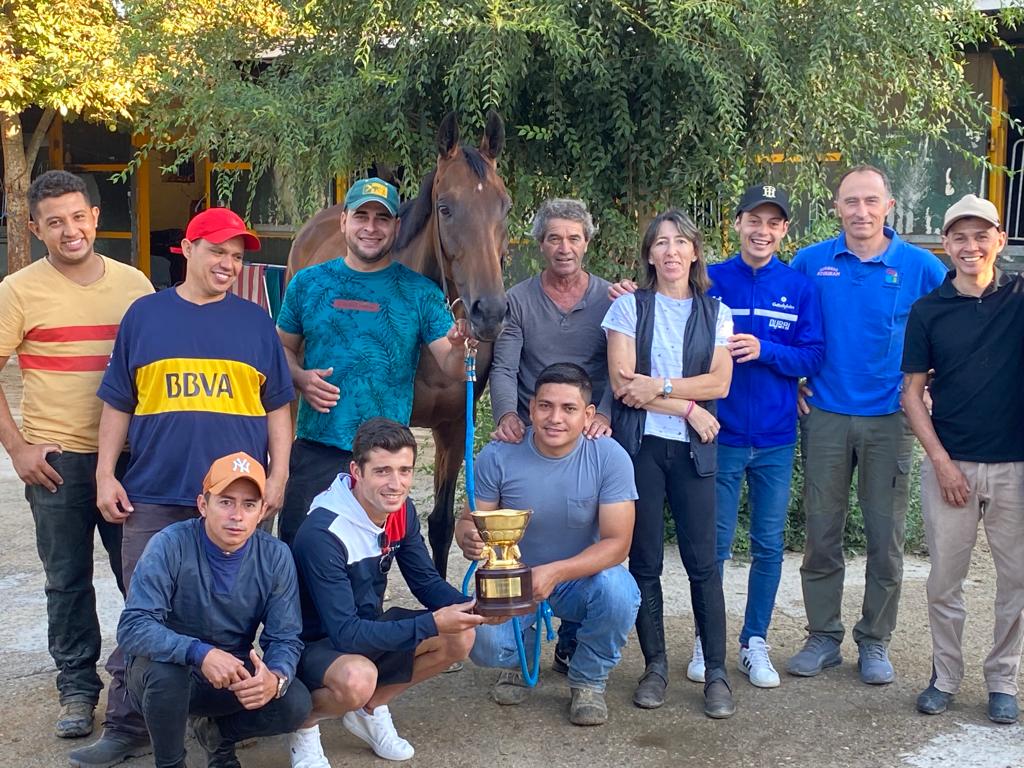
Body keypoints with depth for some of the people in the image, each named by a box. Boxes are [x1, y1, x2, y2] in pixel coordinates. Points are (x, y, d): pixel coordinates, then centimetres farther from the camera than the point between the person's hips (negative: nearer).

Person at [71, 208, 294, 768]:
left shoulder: (255, 322, 8)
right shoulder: (144, 315, 7)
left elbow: (277, 407, 9)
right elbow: (117, 403, 8)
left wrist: (278, 475, 2)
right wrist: (105, 475, 3)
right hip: (154, 499, 0)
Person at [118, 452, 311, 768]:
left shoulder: (276, 557, -11)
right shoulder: (171, 546, -20)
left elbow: (285, 638, -11)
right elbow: (132, 628, -29)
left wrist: (276, 678, -35)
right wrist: (201, 653, -44)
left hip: (235, 676, 3)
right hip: (163, 669, -2)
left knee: (295, 703, -22)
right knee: (168, 670, -36)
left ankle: (216, 732, 9)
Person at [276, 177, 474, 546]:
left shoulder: (418, 291, 0)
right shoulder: (308, 282, 5)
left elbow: (452, 369, -4)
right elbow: (282, 348, 13)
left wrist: (459, 349, -27)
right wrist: (301, 378, -7)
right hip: (315, 449, 1)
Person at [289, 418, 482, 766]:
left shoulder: (402, 511, -8)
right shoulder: (322, 534, -31)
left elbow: (427, 582, 0)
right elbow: (345, 633, -32)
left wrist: (470, 607, -22)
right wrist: (432, 624, -36)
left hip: (368, 628, 7)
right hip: (312, 644, -7)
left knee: (460, 638, -9)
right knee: (358, 678, -38)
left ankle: (370, 708, 10)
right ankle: (304, 719, -3)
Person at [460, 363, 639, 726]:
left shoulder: (610, 458, -19)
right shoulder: (497, 456, -16)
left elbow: (617, 543, -21)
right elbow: (468, 521, -8)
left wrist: (555, 572, -36)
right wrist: (469, 539, -35)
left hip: (583, 577, 0)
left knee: (617, 591, -34)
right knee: (483, 644, -27)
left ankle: (589, 679, 0)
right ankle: (520, 656, 16)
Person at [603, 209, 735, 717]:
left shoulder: (715, 312, 10)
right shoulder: (629, 307, 5)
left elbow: (719, 382, -2)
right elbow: (622, 383, -6)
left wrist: (661, 386, -13)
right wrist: (688, 407, -8)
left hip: (693, 447, 1)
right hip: (639, 444, 0)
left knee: (703, 561, -2)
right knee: (644, 561, 4)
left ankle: (716, 673, 6)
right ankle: (655, 666, 16)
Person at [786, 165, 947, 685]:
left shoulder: (919, 266, -2)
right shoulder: (810, 262, 1)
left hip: (889, 418, 0)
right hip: (825, 416, 1)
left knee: (885, 537, 6)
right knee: (821, 534, 6)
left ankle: (874, 642, 20)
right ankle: (823, 637, 19)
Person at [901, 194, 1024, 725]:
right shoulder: (927, 310, 2)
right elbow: (912, 392, 3)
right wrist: (940, 460, -5)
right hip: (949, 464, 0)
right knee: (944, 579, 7)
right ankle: (945, 676, 23)